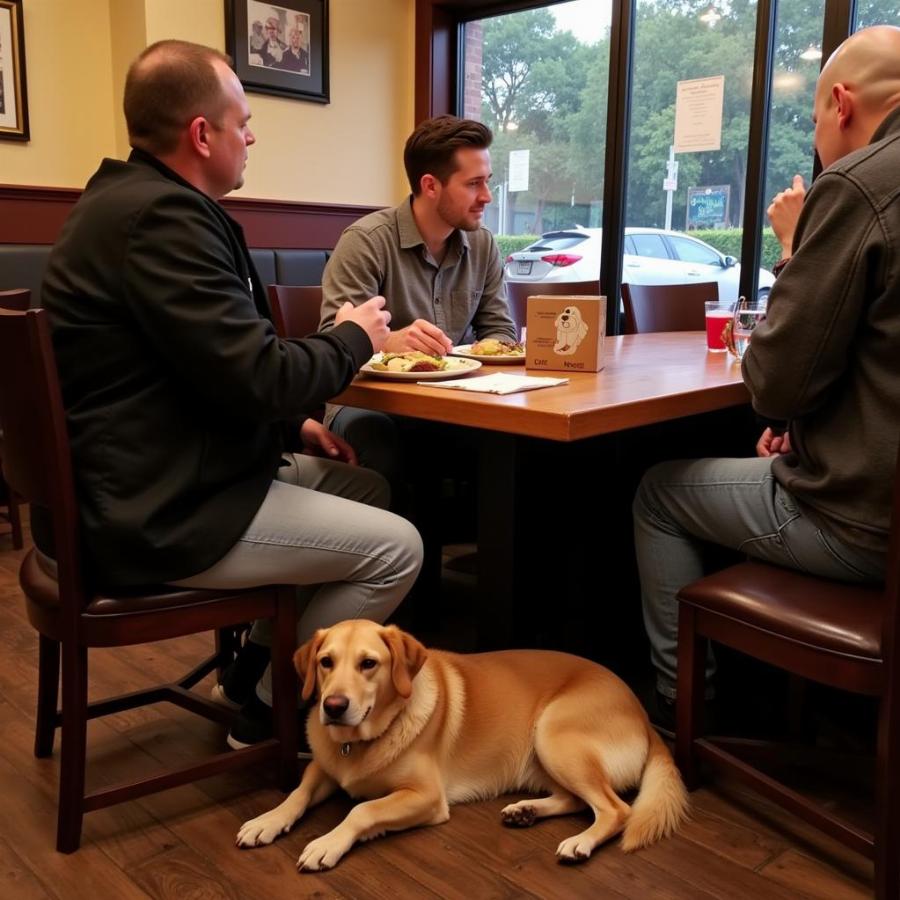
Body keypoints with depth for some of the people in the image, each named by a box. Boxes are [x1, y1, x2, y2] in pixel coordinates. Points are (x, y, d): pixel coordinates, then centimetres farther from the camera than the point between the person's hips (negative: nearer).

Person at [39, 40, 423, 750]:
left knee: (367, 489, 18)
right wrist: (351, 340, -6)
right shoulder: (162, 215, -22)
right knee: (396, 547, -9)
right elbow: (259, 378, -25)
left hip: (144, 481, 11)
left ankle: (256, 665, 25)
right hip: (156, 516, -11)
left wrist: (293, 426, 10)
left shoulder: (130, 199, 13)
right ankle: (269, 713, 9)